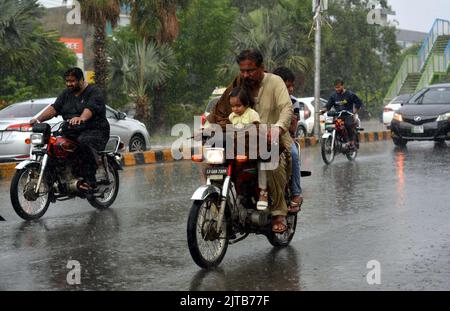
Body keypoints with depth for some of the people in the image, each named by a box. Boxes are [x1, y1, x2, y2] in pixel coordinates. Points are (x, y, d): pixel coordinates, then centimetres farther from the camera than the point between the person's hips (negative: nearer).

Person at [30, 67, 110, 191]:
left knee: (84, 142, -38)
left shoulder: (94, 92, -4)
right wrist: (38, 119, -10)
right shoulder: (67, 94, 19)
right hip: (71, 132, 7)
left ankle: (89, 180, -38)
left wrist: (81, 118, -45)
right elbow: (54, 108, 8)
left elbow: (90, 108, -23)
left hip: (95, 130, -7)